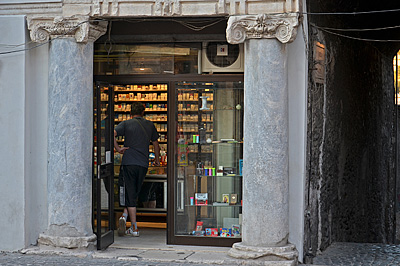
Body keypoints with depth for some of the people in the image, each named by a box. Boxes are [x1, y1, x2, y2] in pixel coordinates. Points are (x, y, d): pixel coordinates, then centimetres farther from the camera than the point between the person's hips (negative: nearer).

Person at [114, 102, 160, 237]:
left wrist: (118, 148, -4)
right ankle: (125, 215, -1)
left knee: (129, 195, 0)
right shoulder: (150, 125, 12)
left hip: (129, 163, -2)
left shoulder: (126, 124, 3)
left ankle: (134, 228, -9)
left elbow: (112, 134, -15)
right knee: (134, 194, 14)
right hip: (143, 164, 2)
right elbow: (156, 144, 23)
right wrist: (157, 159, 38)